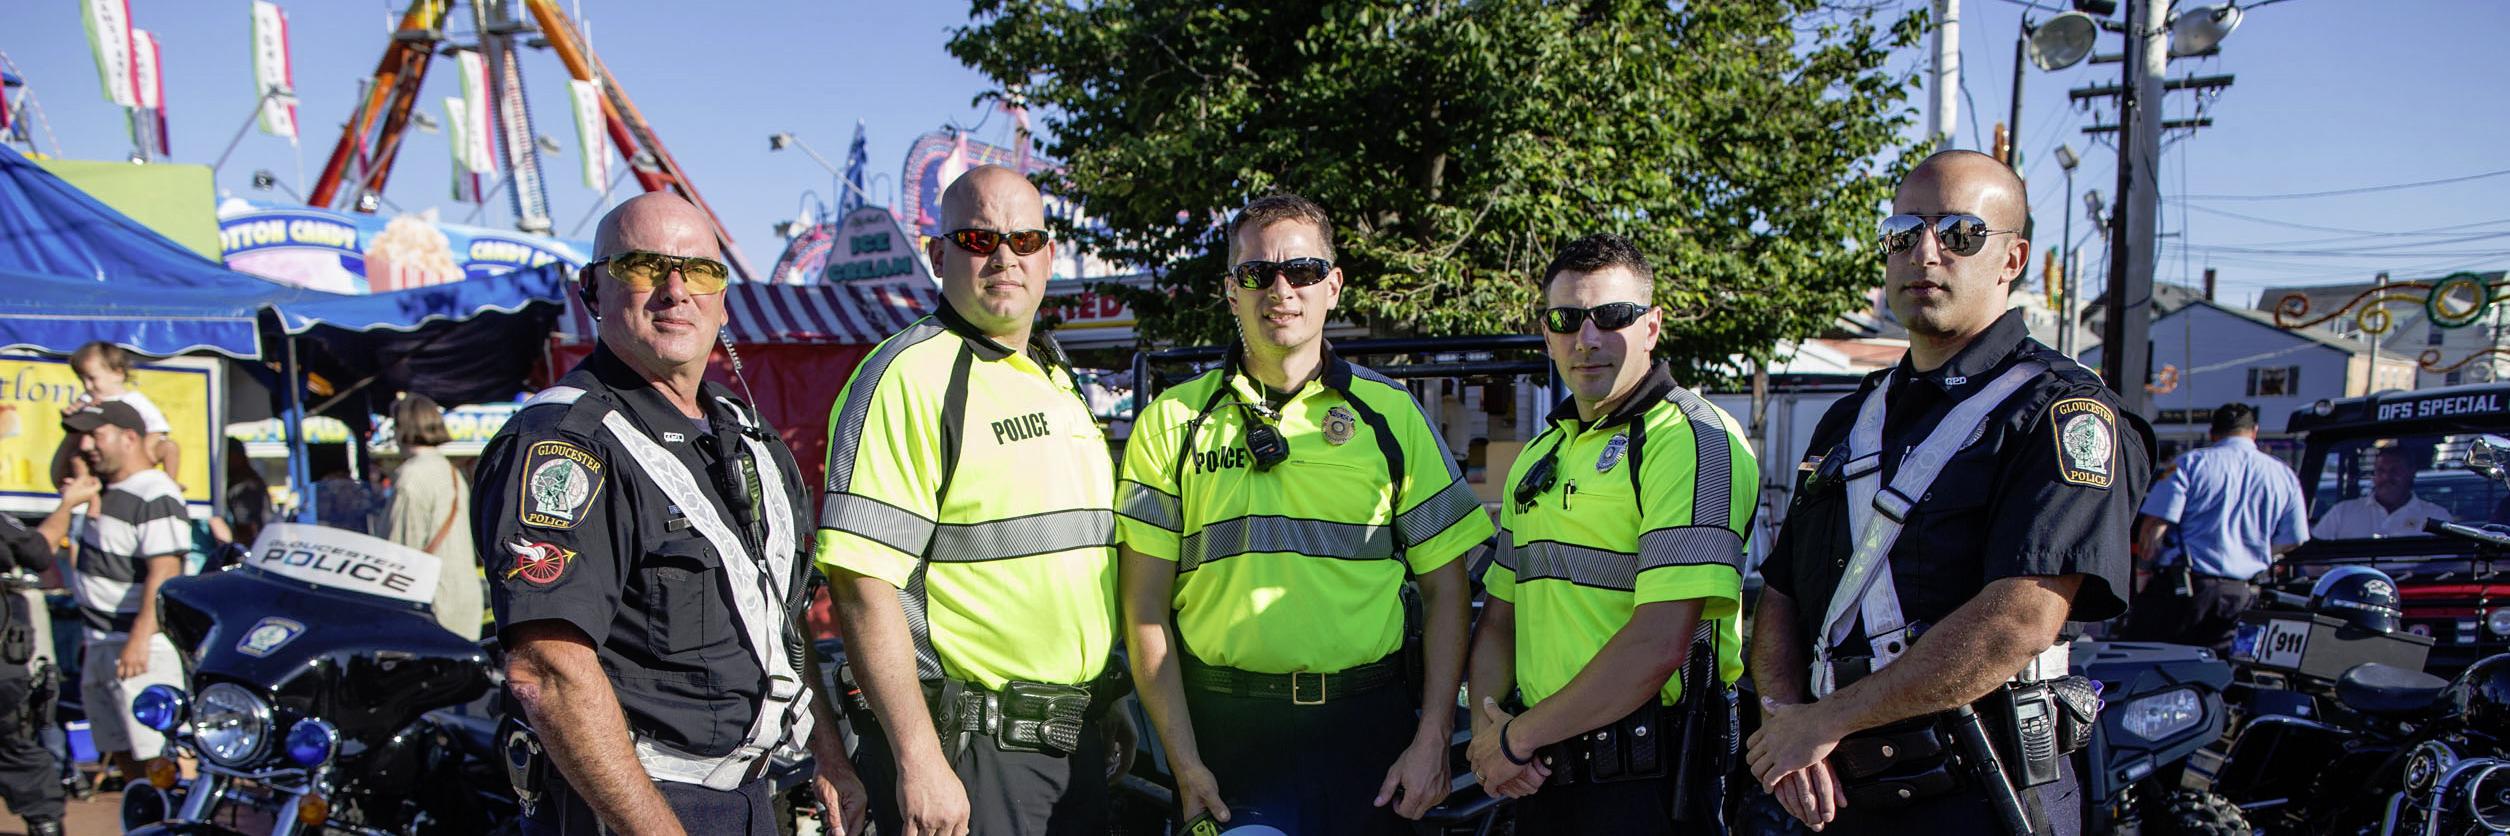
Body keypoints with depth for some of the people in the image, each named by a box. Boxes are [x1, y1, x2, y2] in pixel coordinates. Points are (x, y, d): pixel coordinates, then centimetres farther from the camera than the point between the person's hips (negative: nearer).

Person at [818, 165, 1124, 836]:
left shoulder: (1057, 382, 15)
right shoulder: (909, 377, -12)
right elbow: (860, 582, -20)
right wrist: (919, 761, -22)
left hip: (1075, 737, 8)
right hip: (964, 749, -8)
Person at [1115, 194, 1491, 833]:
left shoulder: (1391, 414, 5)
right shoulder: (1173, 421, 3)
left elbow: (1446, 591, 6)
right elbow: (1146, 605, 1)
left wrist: (1433, 741, -3)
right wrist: (1186, 760, -5)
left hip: (1366, 730, 1)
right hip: (1222, 727, 0)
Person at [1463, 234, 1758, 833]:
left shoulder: (1695, 439, -12)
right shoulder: (1539, 459, 12)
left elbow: (1659, 645, -21)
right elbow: (1499, 619, 16)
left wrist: (1519, 737, -14)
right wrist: (1485, 730, -2)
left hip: (1647, 784, -6)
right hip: (1541, 777, 7)